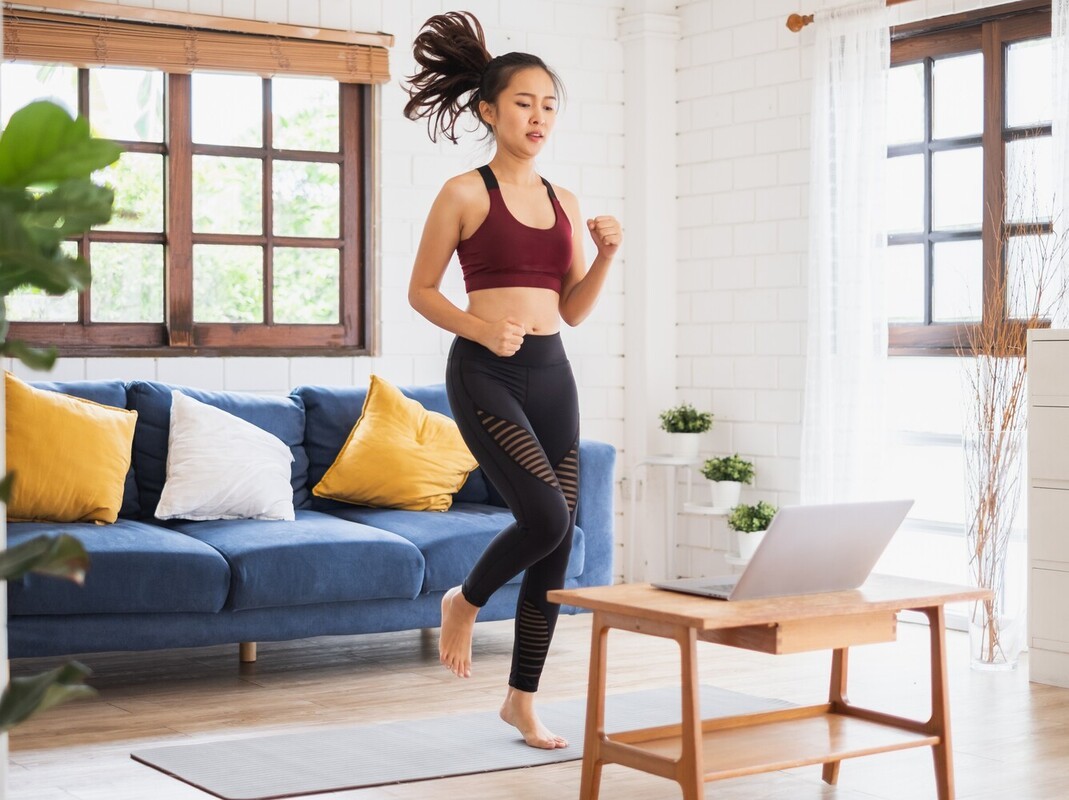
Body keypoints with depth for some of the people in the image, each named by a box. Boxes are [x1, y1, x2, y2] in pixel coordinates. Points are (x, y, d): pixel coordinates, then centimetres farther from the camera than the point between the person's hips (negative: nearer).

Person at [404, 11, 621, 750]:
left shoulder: (564, 203, 13)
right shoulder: (465, 194, -2)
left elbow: (573, 309, 15)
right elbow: (421, 290, 0)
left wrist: (606, 254, -1)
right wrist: (481, 329, -16)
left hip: (552, 374, 6)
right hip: (486, 375, -6)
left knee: (559, 543, 4)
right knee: (546, 516, -21)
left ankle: (523, 700, 18)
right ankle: (465, 601, 11)